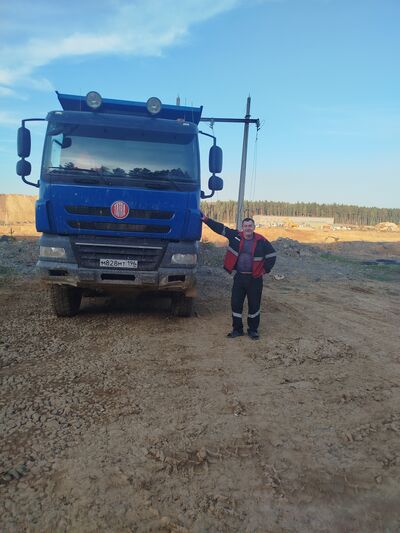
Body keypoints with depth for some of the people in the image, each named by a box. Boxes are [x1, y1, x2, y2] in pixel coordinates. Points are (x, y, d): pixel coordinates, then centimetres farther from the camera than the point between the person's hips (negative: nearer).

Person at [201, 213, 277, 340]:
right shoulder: (236, 236, -2)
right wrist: (205, 219, -1)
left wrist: (265, 270, -1)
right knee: (235, 303, 6)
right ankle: (237, 329, 23)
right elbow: (219, 228, 1)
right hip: (239, 277, 2)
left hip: (255, 278, -2)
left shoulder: (261, 241, -8)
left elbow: (272, 255, 1)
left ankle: (253, 330, 24)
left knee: (254, 305, 7)